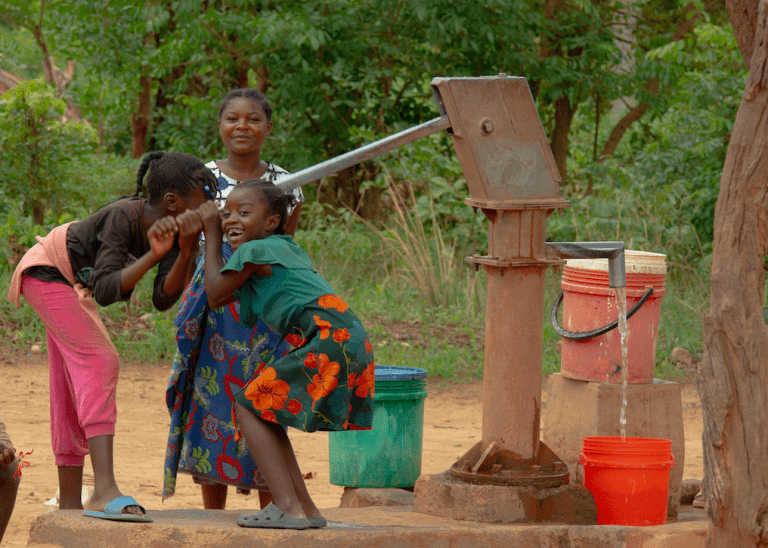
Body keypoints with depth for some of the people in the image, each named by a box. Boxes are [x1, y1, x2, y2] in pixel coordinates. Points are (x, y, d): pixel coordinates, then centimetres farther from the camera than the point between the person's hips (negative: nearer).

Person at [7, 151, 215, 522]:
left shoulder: (169, 228, -13)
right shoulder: (123, 216, -34)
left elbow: (163, 299, -21)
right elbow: (106, 291, -42)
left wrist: (187, 251, -34)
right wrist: (154, 254, -48)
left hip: (74, 285, 9)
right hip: (46, 272, -9)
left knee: (72, 394, 11)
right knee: (99, 360, -24)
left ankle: (69, 504, 17)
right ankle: (104, 490, -36)